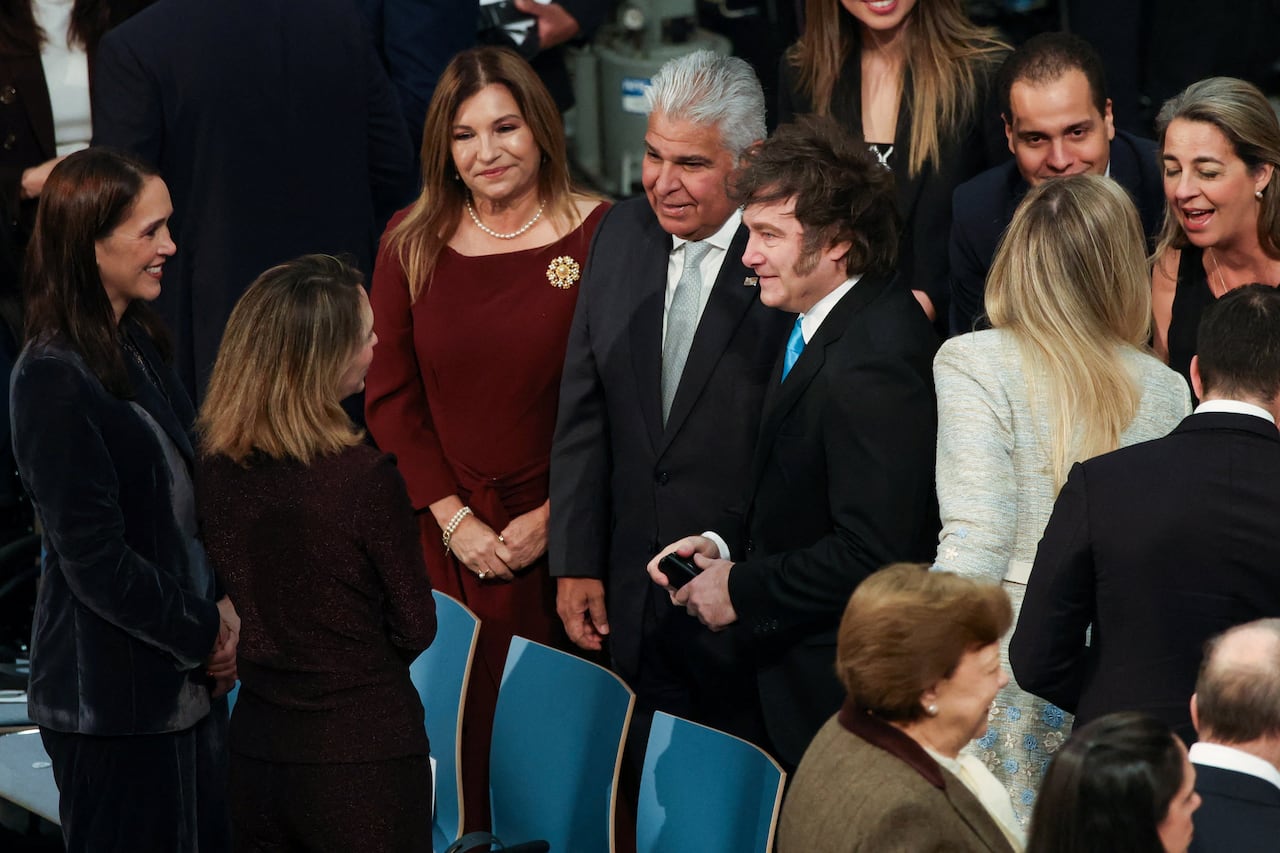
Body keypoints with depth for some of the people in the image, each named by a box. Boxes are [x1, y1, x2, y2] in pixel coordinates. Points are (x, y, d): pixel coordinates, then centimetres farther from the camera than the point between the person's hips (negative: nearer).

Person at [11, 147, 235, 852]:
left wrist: (222, 607, 0)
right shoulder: (54, 378, -19)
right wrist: (205, 634, -11)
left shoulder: (137, 343, 8)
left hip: (187, 679, 8)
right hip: (114, 699, -8)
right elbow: (95, 560, -20)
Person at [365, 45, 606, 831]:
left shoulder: (600, 236, -6)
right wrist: (453, 517, -3)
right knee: (457, 727, 3)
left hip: (563, 533, -2)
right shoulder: (412, 242, 4)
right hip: (447, 538, 2)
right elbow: (390, 396, 6)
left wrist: (552, 516, -9)